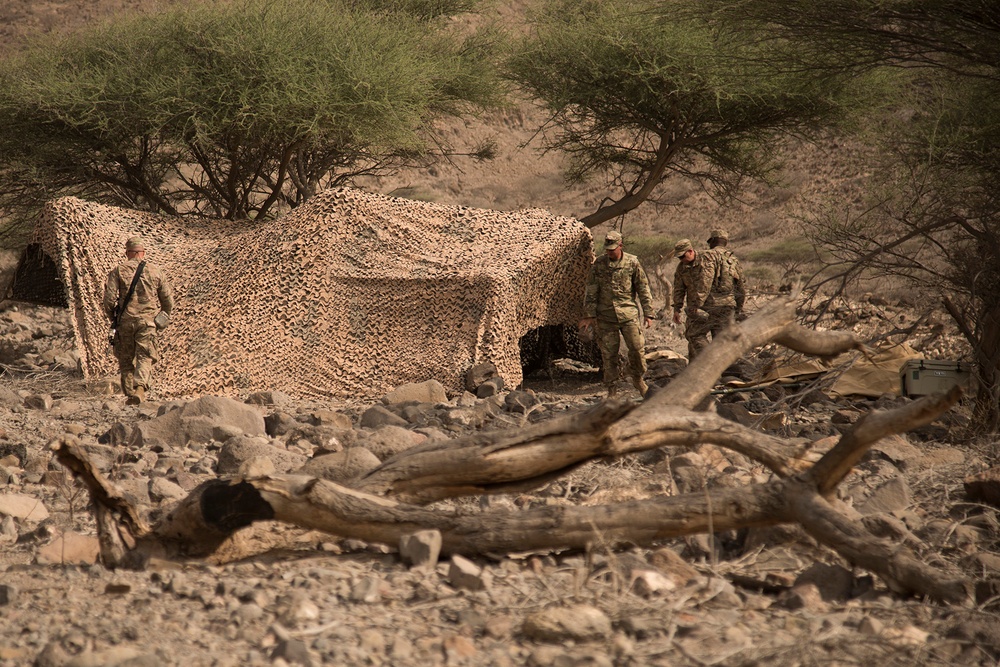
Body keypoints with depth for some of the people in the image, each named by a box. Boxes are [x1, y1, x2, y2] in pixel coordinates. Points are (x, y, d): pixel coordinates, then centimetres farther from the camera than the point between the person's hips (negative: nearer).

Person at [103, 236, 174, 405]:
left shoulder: (118, 271, 1)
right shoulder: (155, 271, 6)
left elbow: (109, 298, -6)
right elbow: (168, 299, 9)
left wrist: (112, 317, 10)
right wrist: (164, 316, 25)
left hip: (125, 321, 0)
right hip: (148, 321, 0)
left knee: (126, 359, 13)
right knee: (145, 357, -4)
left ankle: (130, 393, 15)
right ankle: (140, 388, -27)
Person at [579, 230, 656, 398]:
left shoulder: (632, 262, 0)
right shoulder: (598, 264, 2)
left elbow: (643, 289, 3)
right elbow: (591, 291, 5)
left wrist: (648, 313, 0)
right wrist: (589, 315, 0)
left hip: (628, 313, -1)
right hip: (606, 316, 1)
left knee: (637, 347, -4)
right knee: (609, 353, 3)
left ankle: (638, 378, 20)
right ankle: (612, 389, 12)